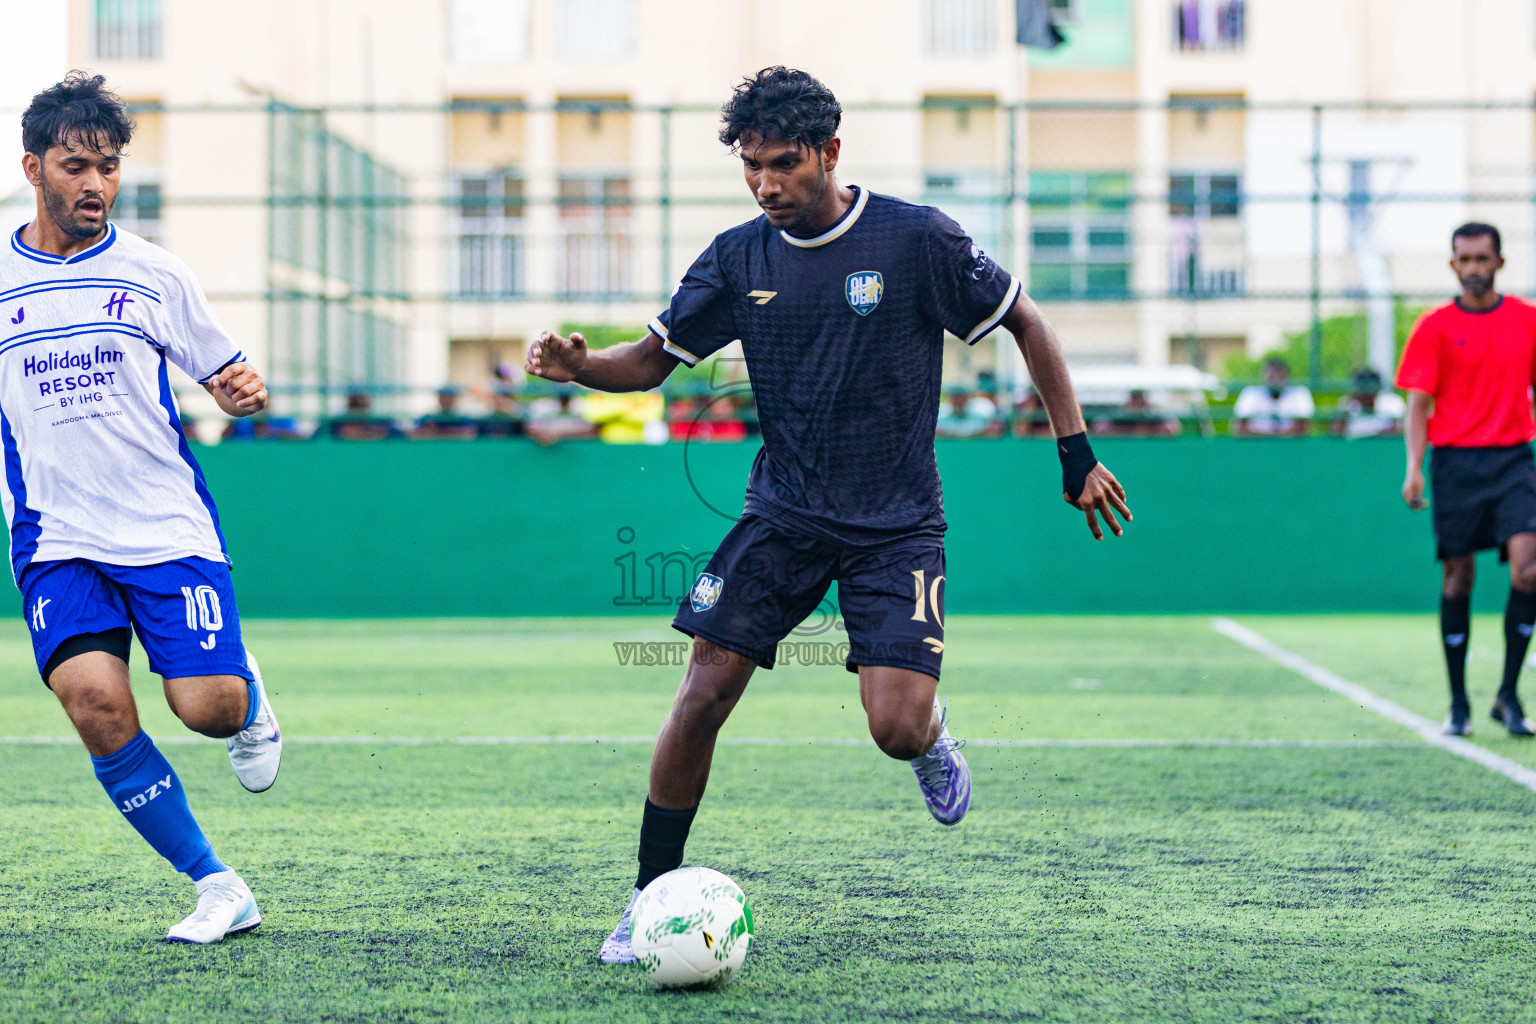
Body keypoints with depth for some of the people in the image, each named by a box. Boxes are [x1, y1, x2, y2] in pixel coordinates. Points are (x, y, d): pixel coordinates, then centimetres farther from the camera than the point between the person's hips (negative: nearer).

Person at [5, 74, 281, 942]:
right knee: (95, 700, -21)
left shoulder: (153, 274, 3)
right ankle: (218, 887, -6)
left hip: (168, 528, 0)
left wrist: (246, 391, -14)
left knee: (209, 705, -15)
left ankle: (250, 701, 26)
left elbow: (226, 379, 9)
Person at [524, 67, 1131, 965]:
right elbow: (656, 359, 6)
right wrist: (579, 367, -17)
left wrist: (1077, 452, -3)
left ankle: (933, 731, 22)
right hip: (782, 513, 3)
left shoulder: (916, 239, -11)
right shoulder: (739, 258, 0)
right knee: (702, 698, -9)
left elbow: (1025, 321, -1)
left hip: (896, 525, -3)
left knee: (897, 731, -17)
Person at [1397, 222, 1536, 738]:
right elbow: (1418, 404, 0)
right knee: (1457, 578, 2)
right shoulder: (1435, 327, 2)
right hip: (1455, 461, -1)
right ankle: (1458, 704, 12)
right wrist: (1414, 468, -11)